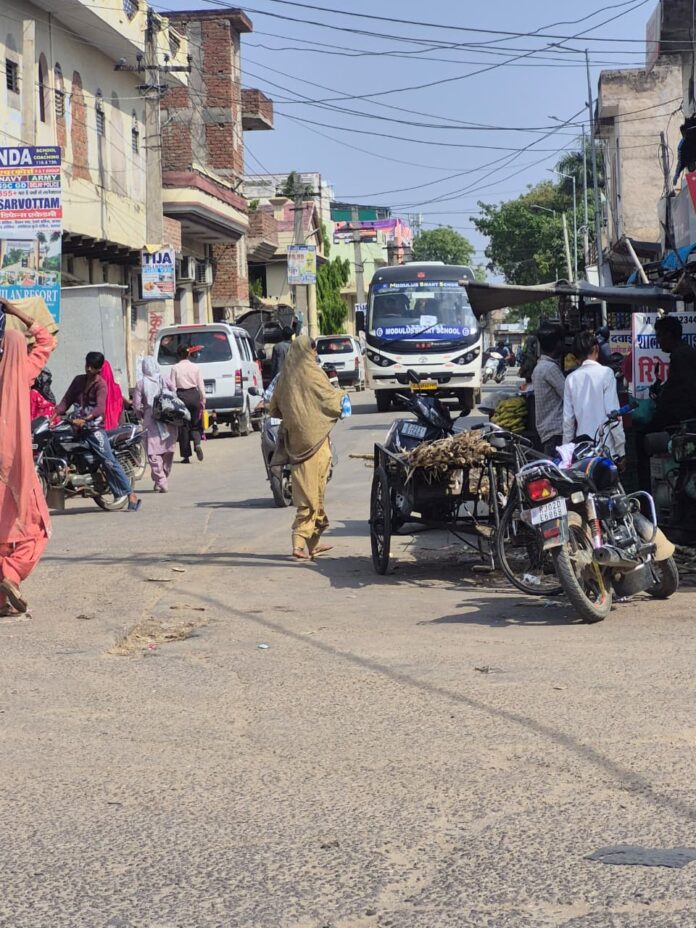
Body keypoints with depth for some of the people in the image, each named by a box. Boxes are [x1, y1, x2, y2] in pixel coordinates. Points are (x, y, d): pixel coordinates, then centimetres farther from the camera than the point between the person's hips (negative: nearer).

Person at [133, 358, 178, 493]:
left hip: (151, 422, -2)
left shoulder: (141, 384, -4)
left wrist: (142, 416, 14)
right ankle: (163, 480, 22)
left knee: (154, 454, -2)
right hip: (169, 421, 3)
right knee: (168, 453, 14)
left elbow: (137, 405, -4)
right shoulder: (166, 381, 0)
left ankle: (161, 483, -12)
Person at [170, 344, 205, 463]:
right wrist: (203, 398, 11)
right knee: (195, 424, 13)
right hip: (194, 395, 2)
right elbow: (201, 385, 4)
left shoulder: (175, 368, -4)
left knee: (183, 426, 5)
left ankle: (186, 456, 5)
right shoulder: (195, 367, 2)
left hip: (181, 396, -2)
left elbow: (172, 386, -5)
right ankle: (197, 443, -17)